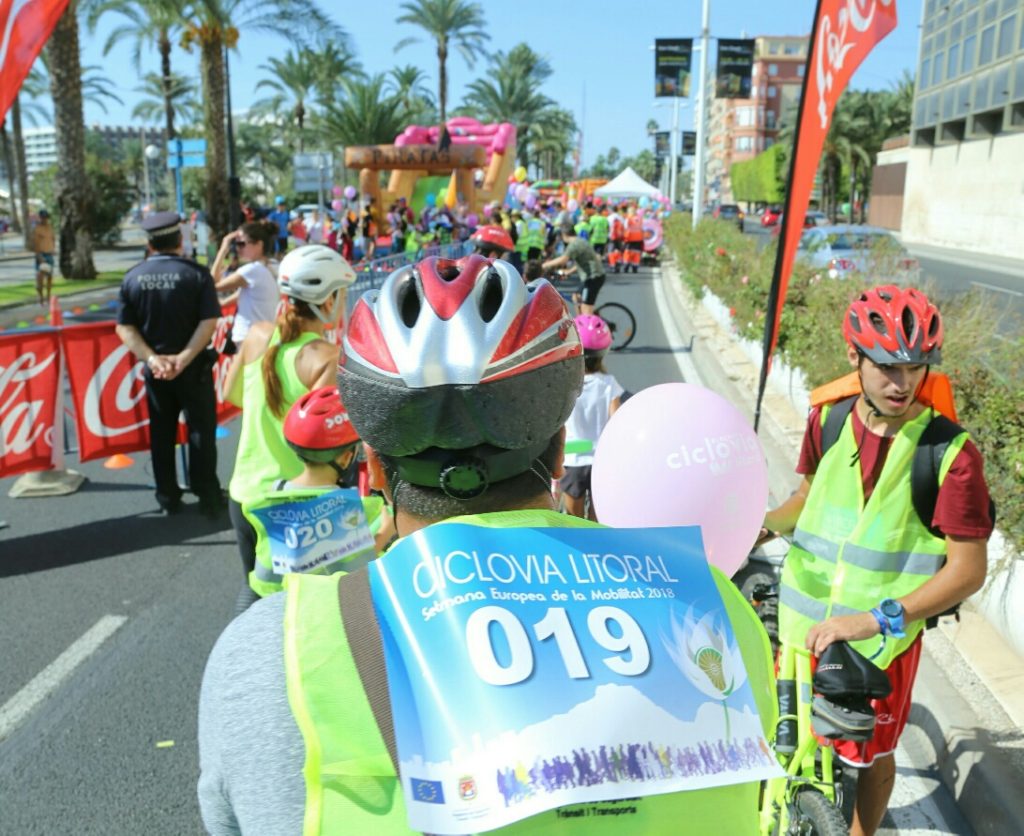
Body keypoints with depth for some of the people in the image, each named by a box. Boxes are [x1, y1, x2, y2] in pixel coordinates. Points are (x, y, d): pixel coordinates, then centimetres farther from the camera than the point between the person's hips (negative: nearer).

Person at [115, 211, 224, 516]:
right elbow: (209, 321, -18)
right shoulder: (196, 273, -10)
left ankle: (168, 498, 22)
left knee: (161, 433, 14)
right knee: (201, 431, 7)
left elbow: (125, 327, -5)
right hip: (193, 367, -3)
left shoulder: (133, 276, 0)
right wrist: (184, 357, -20)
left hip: (155, 368, 3)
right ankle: (208, 497, 12)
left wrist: (152, 358, -13)